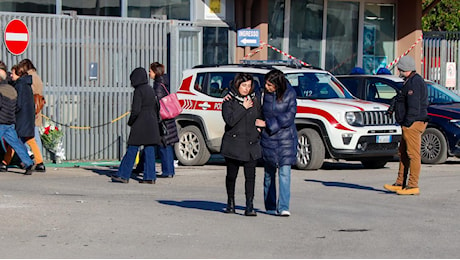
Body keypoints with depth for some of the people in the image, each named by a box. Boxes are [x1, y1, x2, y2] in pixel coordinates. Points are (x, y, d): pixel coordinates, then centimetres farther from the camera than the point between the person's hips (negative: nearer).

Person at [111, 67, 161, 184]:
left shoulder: (139, 91, -12)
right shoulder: (150, 90, 12)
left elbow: (136, 110, -17)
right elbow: (156, 108, 15)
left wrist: (130, 122, -4)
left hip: (140, 124, -7)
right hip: (152, 124, 7)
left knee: (132, 150, -2)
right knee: (149, 150, 5)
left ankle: (123, 175, 2)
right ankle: (150, 177, 2)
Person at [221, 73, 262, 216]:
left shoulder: (254, 100, 10)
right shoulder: (229, 101, -2)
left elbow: (260, 118, 23)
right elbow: (230, 120, -15)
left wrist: (259, 127, 4)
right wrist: (243, 108, -14)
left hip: (251, 145, 2)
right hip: (233, 144, -2)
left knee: (250, 175, -8)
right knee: (231, 175, 8)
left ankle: (250, 206, -9)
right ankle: (230, 203, 25)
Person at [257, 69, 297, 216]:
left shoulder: (289, 94, -7)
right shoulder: (264, 93, -3)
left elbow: (288, 117, -11)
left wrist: (267, 123, -14)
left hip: (286, 138, -2)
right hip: (268, 138, 2)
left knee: (285, 172, -10)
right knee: (269, 173, 7)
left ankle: (283, 207, -13)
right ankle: (270, 206, 18)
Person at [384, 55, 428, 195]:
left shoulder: (414, 82, -16)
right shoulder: (411, 81, 19)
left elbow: (414, 106, -22)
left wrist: (407, 123, -20)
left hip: (412, 124, -11)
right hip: (410, 125, 11)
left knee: (413, 155, -8)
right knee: (403, 154, 14)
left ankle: (413, 186, -8)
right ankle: (400, 184, 19)